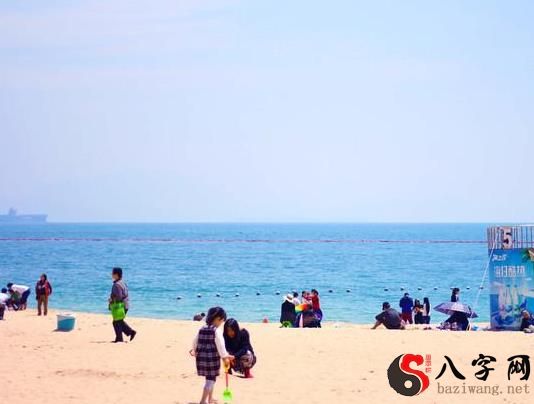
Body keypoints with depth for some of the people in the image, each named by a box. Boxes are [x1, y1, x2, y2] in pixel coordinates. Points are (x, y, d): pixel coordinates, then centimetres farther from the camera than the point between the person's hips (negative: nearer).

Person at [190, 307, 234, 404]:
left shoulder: (202, 329, 10)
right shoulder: (217, 331, -12)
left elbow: (195, 341, 19)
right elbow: (220, 345, -16)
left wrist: (195, 350, 36)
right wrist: (225, 357, -9)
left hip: (202, 357, 8)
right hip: (212, 358, -8)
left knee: (210, 378, 22)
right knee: (211, 379, -1)